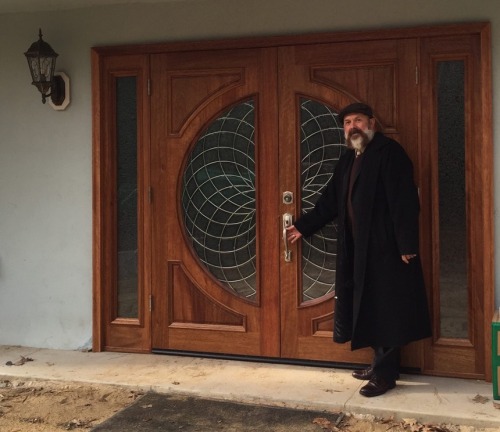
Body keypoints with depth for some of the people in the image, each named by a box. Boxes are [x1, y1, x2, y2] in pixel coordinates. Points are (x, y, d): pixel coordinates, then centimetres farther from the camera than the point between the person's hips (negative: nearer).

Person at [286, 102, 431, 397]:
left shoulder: (390, 152, -10)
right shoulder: (349, 159, 16)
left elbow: (405, 201, -17)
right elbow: (330, 201, 22)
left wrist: (407, 245, -22)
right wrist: (303, 227, 21)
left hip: (385, 249, -8)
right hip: (359, 249, 8)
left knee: (385, 311, -3)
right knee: (370, 308, 13)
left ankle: (385, 374, 4)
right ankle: (380, 363, 24)